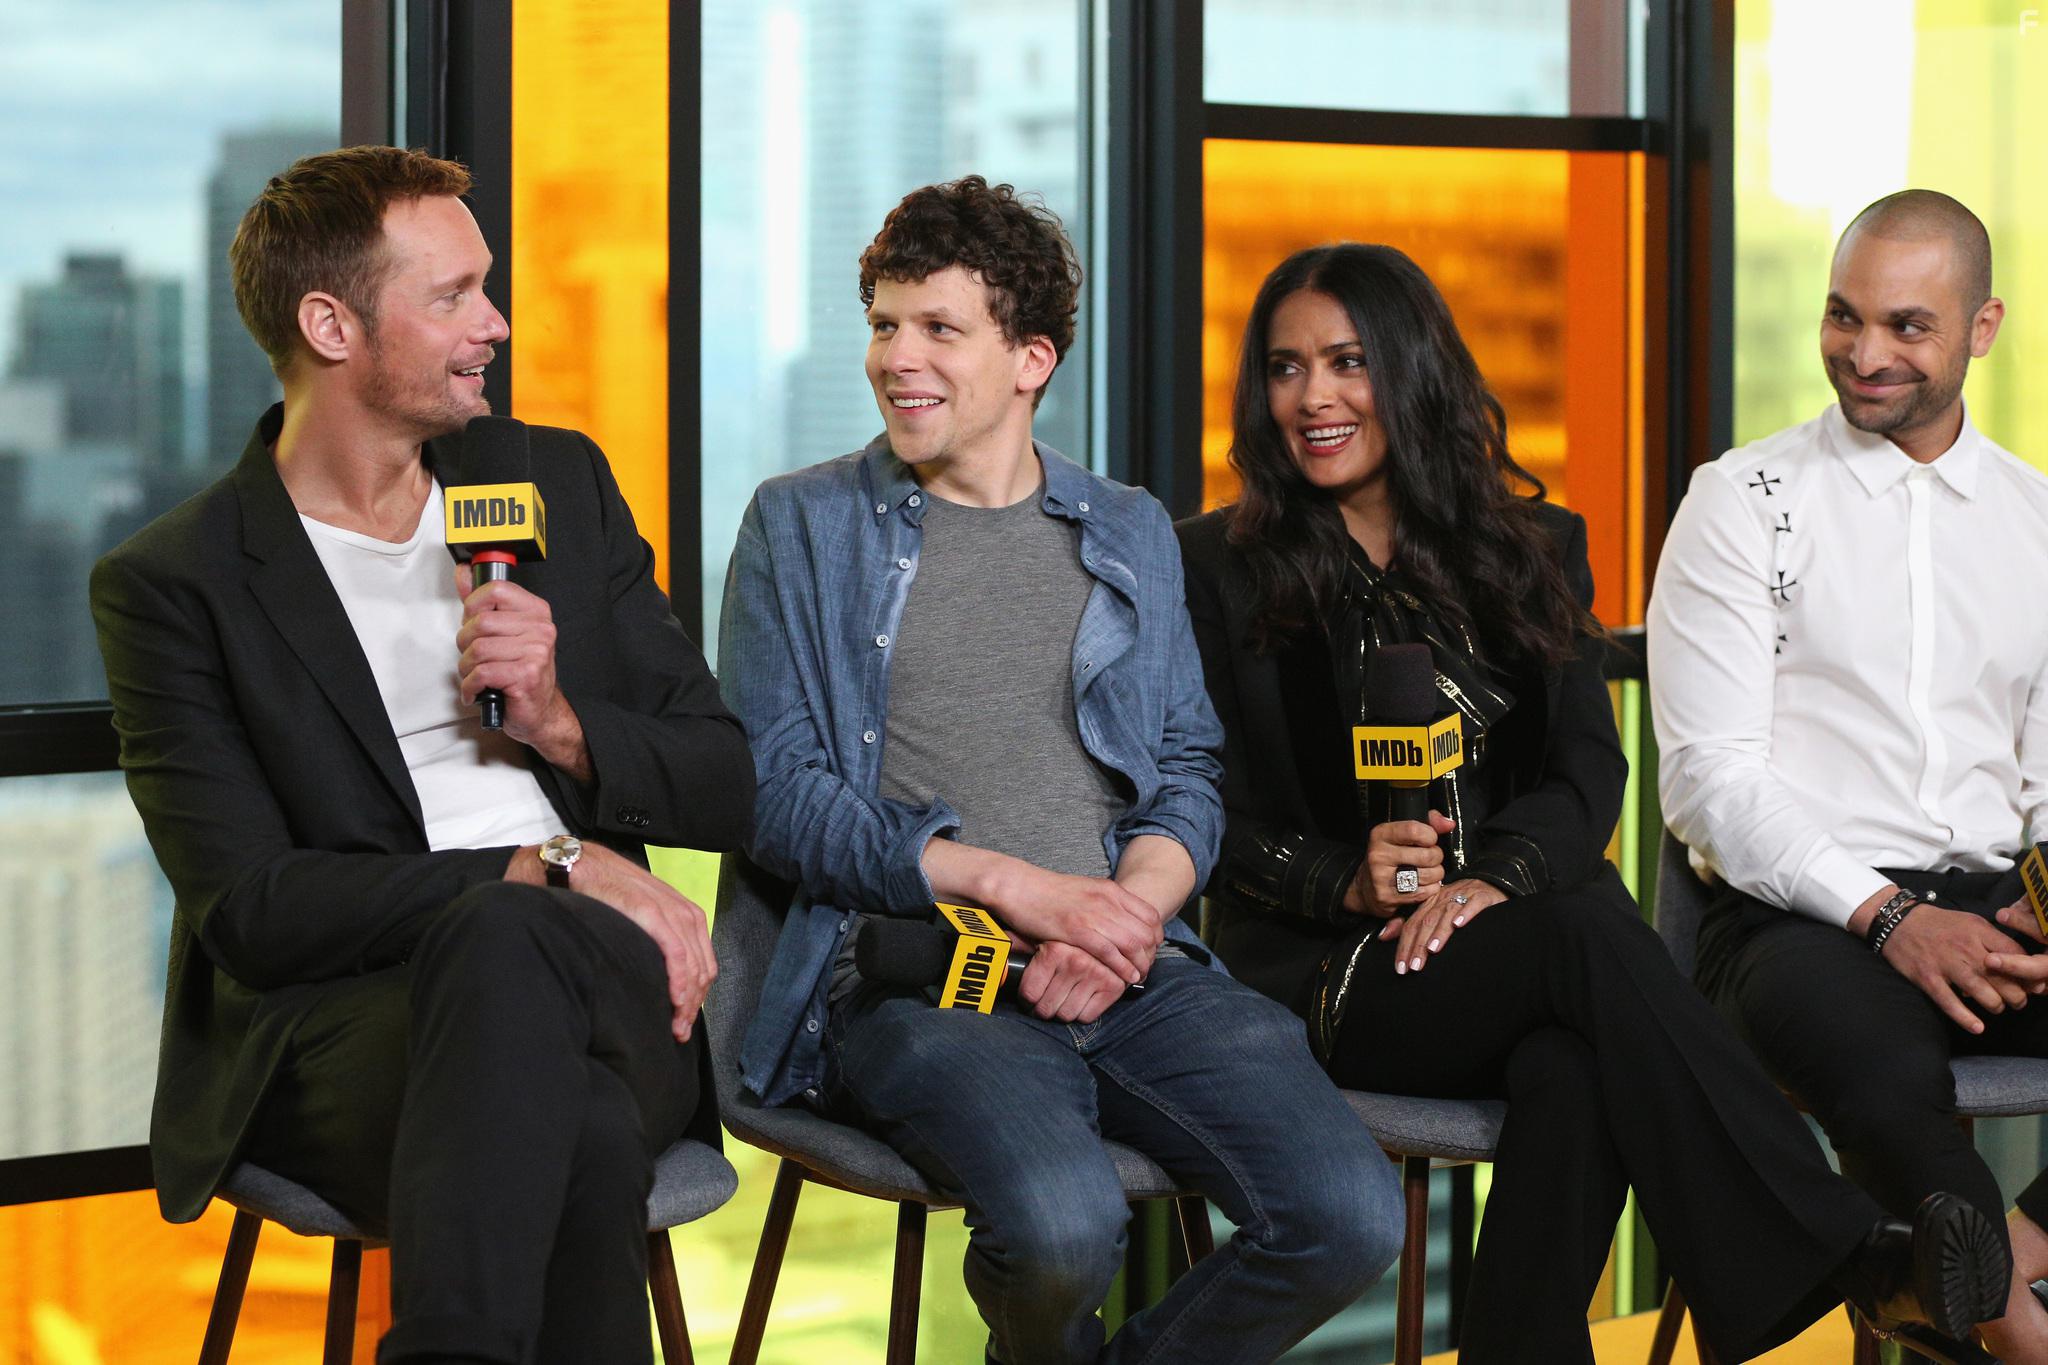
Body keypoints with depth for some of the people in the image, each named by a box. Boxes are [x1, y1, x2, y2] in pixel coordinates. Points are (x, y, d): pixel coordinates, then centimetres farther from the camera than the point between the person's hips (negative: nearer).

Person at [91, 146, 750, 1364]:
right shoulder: (173, 585, 5)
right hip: (341, 1026, -3)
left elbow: (723, 790, 19)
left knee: (504, 937, -36)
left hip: (615, 1000, 3)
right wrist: (554, 869, -14)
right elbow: (250, 909, -7)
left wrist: (560, 723, -3)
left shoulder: (562, 485, 19)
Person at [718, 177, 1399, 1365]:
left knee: (1352, 1217, -21)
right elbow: (776, 792, 1)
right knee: (1064, 1223, -33)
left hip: (1132, 967, 3)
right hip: (914, 978, -3)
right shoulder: (801, 525, 10)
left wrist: (1131, 909, -8)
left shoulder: (1131, 533, 20)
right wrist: (1009, 881, -10)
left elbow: (1188, 776, 15)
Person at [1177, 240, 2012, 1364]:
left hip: (1507, 939, 3)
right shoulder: (1220, 570, 7)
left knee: (1574, 1072, -36)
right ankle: (1850, 1261, -39)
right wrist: (1347, 882, -17)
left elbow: (1589, 771, 5)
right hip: (1327, 974, -3)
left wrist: (1496, 876, -17)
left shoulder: (1534, 549, 15)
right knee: (1588, 936, -33)